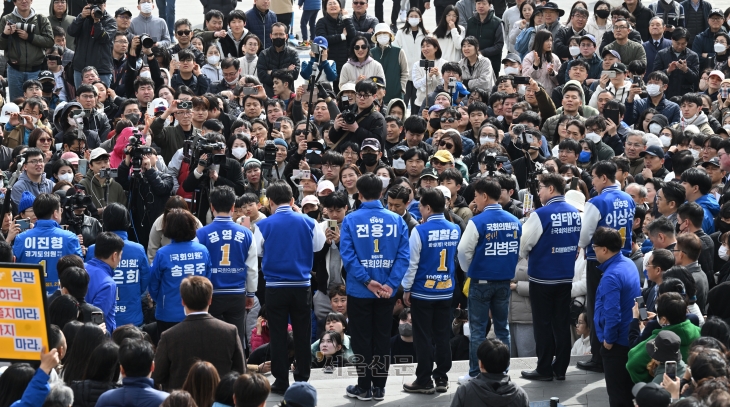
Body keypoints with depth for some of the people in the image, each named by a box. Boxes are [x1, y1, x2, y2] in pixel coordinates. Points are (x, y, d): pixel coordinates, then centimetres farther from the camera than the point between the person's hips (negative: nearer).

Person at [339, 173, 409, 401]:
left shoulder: (351, 220, -8)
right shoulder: (397, 220, -2)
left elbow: (348, 255, -15)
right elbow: (403, 256, -9)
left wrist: (367, 281, -15)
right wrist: (391, 284, -12)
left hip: (359, 290, -2)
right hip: (387, 290, 2)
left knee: (362, 339, 7)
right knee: (382, 338, 12)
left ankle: (364, 387, 10)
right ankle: (379, 387, 15)